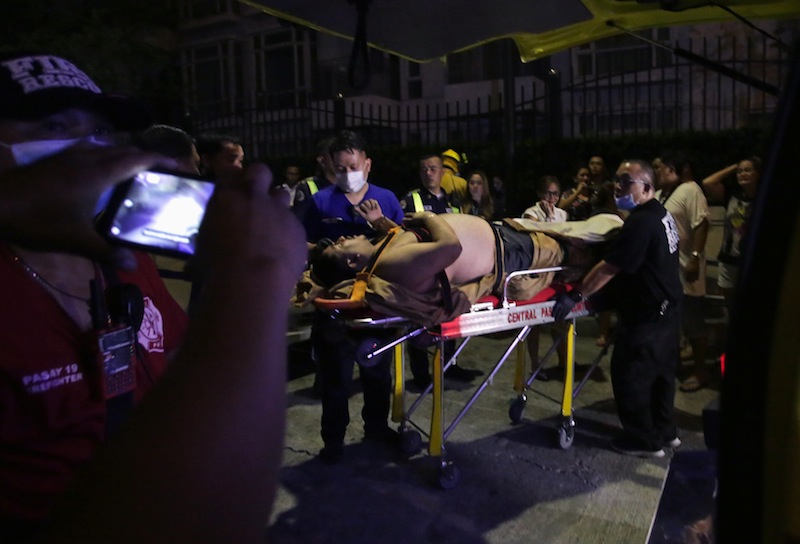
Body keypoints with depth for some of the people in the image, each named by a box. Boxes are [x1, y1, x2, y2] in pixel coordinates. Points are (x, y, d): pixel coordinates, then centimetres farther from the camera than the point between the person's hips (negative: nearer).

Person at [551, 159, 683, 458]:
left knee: (630, 375, 1)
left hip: (647, 316, -10)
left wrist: (575, 295, -19)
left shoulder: (641, 223, -25)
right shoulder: (661, 213, 8)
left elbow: (609, 267, -25)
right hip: (666, 309, 10)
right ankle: (665, 431, 33)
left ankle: (644, 441, 12)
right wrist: (605, 288, 13)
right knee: (660, 371, 20)